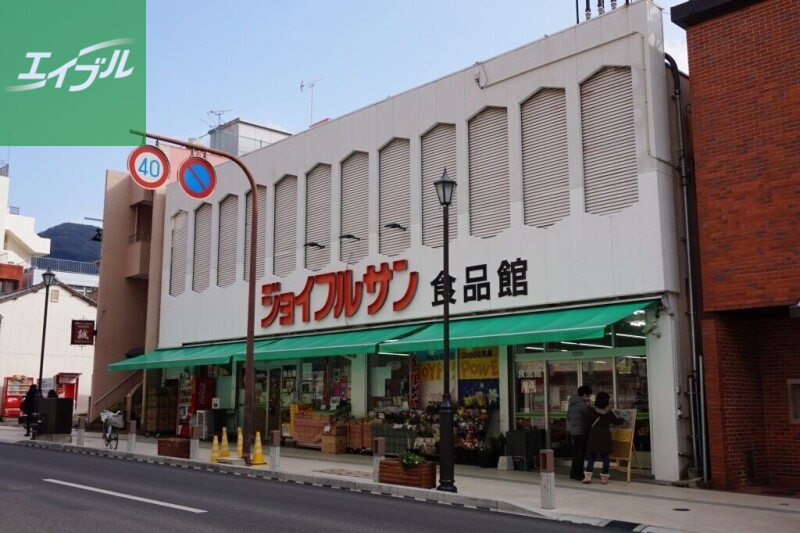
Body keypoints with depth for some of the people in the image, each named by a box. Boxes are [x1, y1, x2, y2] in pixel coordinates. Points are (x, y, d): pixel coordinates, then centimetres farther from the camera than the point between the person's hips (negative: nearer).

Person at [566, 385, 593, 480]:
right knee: (581, 454, -1)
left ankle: (573, 473, 19)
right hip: (582, 432, -8)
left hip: (573, 432, 8)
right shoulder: (583, 405, -15)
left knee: (575, 453, 15)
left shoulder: (571, 404, 12)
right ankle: (579, 474, 1)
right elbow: (591, 417, -12)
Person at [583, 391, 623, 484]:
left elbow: (589, 423, -1)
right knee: (605, 457, 7)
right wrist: (622, 420, 30)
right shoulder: (609, 411, -2)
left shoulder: (592, 411, -3)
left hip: (594, 435, 0)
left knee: (591, 456, 5)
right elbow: (617, 421, 10)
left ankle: (588, 475, -5)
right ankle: (604, 477, 7)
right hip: (605, 435, 0)